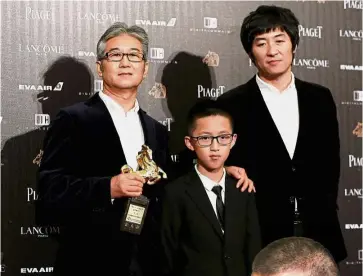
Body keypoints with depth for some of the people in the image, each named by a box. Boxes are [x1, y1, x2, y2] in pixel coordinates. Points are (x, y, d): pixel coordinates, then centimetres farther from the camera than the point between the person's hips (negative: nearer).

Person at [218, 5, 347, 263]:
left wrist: (325, 211, 5)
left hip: (318, 233, 3)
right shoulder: (233, 104, -3)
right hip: (261, 237, -3)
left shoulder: (320, 98, 8)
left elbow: (331, 162, 13)